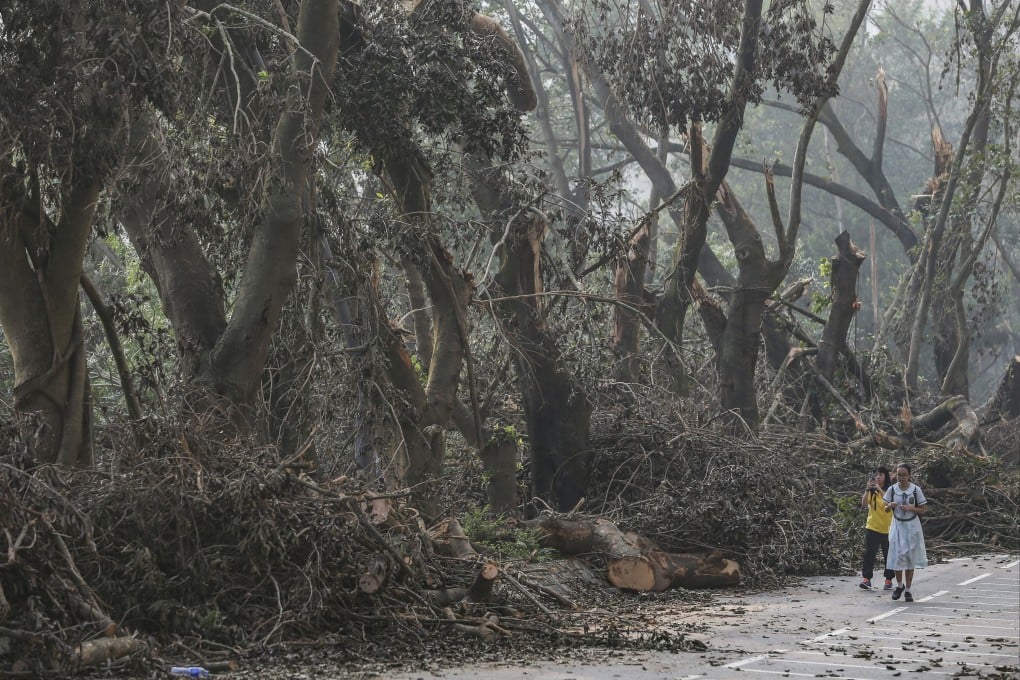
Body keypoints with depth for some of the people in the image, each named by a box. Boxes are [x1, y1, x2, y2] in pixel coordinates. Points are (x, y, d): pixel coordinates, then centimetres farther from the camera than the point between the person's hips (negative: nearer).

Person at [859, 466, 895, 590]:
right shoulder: (871, 491, 4)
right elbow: (864, 504, -10)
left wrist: (880, 490, -25)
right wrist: (867, 489, -20)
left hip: (887, 528, -1)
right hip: (872, 527, 1)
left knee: (888, 555, 6)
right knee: (869, 553, -9)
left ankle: (889, 580, 16)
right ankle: (866, 578, -10)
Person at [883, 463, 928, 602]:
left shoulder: (916, 490, -7)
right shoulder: (892, 489, -2)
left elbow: (923, 510, -2)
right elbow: (886, 509, 6)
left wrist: (910, 508, -19)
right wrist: (890, 505, -16)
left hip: (912, 527, -1)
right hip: (897, 526, 1)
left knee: (910, 559, 2)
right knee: (897, 557, -3)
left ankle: (908, 590, 11)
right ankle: (899, 585, 21)